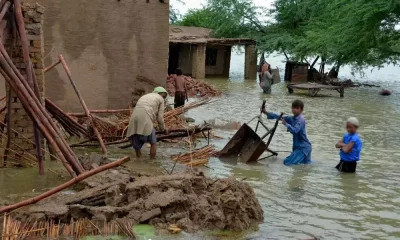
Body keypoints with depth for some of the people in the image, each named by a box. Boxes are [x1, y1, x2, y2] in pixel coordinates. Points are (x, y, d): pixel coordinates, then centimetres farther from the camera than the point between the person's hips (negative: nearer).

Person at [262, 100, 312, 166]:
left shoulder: (301, 119, -16)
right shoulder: (293, 118, 8)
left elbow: (295, 130, -29)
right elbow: (280, 117, 10)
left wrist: (286, 124, -29)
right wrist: (267, 113, 7)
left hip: (303, 147, -9)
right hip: (298, 146, 9)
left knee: (287, 162, -14)